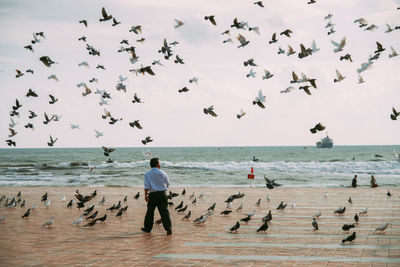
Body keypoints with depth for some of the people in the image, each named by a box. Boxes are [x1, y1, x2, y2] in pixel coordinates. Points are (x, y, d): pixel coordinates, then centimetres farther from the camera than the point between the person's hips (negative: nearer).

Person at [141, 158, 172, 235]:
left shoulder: (147, 174, 1)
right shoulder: (162, 173, 2)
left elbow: (147, 186, -9)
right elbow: (167, 184, 12)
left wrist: (146, 195, -12)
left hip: (152, 195, 0)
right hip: (162, 194, 0)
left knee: (150, 211, 13)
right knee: (164, 211, -1)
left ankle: (147, 228, 23)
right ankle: (168, 227, -12)